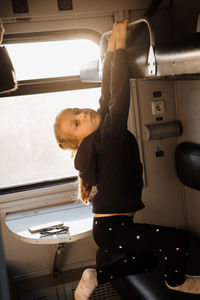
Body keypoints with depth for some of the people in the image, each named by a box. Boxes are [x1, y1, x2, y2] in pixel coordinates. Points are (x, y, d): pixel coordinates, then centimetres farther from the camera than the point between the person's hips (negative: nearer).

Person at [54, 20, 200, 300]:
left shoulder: (103, 129, 1)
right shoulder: (106, 135, -23)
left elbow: (107, 95, 1)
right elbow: (119, 95, -27)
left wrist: (112, 47, 1)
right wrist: (120, 44, -19)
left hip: (114, 224, 10)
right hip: (110, 228, -10)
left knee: (146, 261, 25)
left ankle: (96, 276, 22)